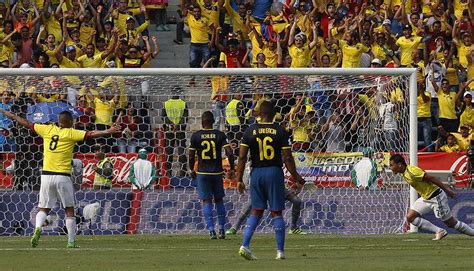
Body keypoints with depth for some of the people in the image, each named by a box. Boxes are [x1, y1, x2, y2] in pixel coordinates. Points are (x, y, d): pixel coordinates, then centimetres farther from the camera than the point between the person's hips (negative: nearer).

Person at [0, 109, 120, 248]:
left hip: (46, 175, 3)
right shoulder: (71, 133, -4)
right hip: (63, 176, -3)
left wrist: (12, 116, 26)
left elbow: (27, 124, 14)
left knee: (43, 209, 10)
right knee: (69, 210, 9)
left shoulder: (48, 129, 6)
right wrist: (108, 132, -17)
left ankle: (38, 227, -20)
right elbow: (90, 134, -15)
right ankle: (71, 241, 8)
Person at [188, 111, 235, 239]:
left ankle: (211, 230, -9)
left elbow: (191, 156, -1)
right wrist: (231, 169, 2)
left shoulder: (196, 136, -3)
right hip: (217, 172, 1)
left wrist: (192, 170, 15)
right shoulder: (220, 135, -2)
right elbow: (229, 153, -10)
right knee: (219, 200, 14)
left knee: (206, 201, 2)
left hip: (202, 172, -1)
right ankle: (222, 230, 11)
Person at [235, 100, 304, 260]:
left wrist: (239, 180, 4)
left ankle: (245, 245, -5)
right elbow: (288, 159, -6)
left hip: (256, 173, 2)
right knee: (276, 212, 5)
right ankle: (280, 251, 5)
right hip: (274, 172, -2)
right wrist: (296, 179, 3)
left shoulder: (250, 131, 0)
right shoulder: (280, 132, -5)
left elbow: (242, 157, -2)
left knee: (256, 211, 10)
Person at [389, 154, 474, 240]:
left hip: (436, 197, -10)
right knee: (410, 217, -1)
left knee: (451, 223, -1)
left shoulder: (411, 171, -25)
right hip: (425, 198, 10)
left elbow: (431, 178, -24)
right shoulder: (404, 173, 4)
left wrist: (447, 190, -21)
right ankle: (439, 231, 2)